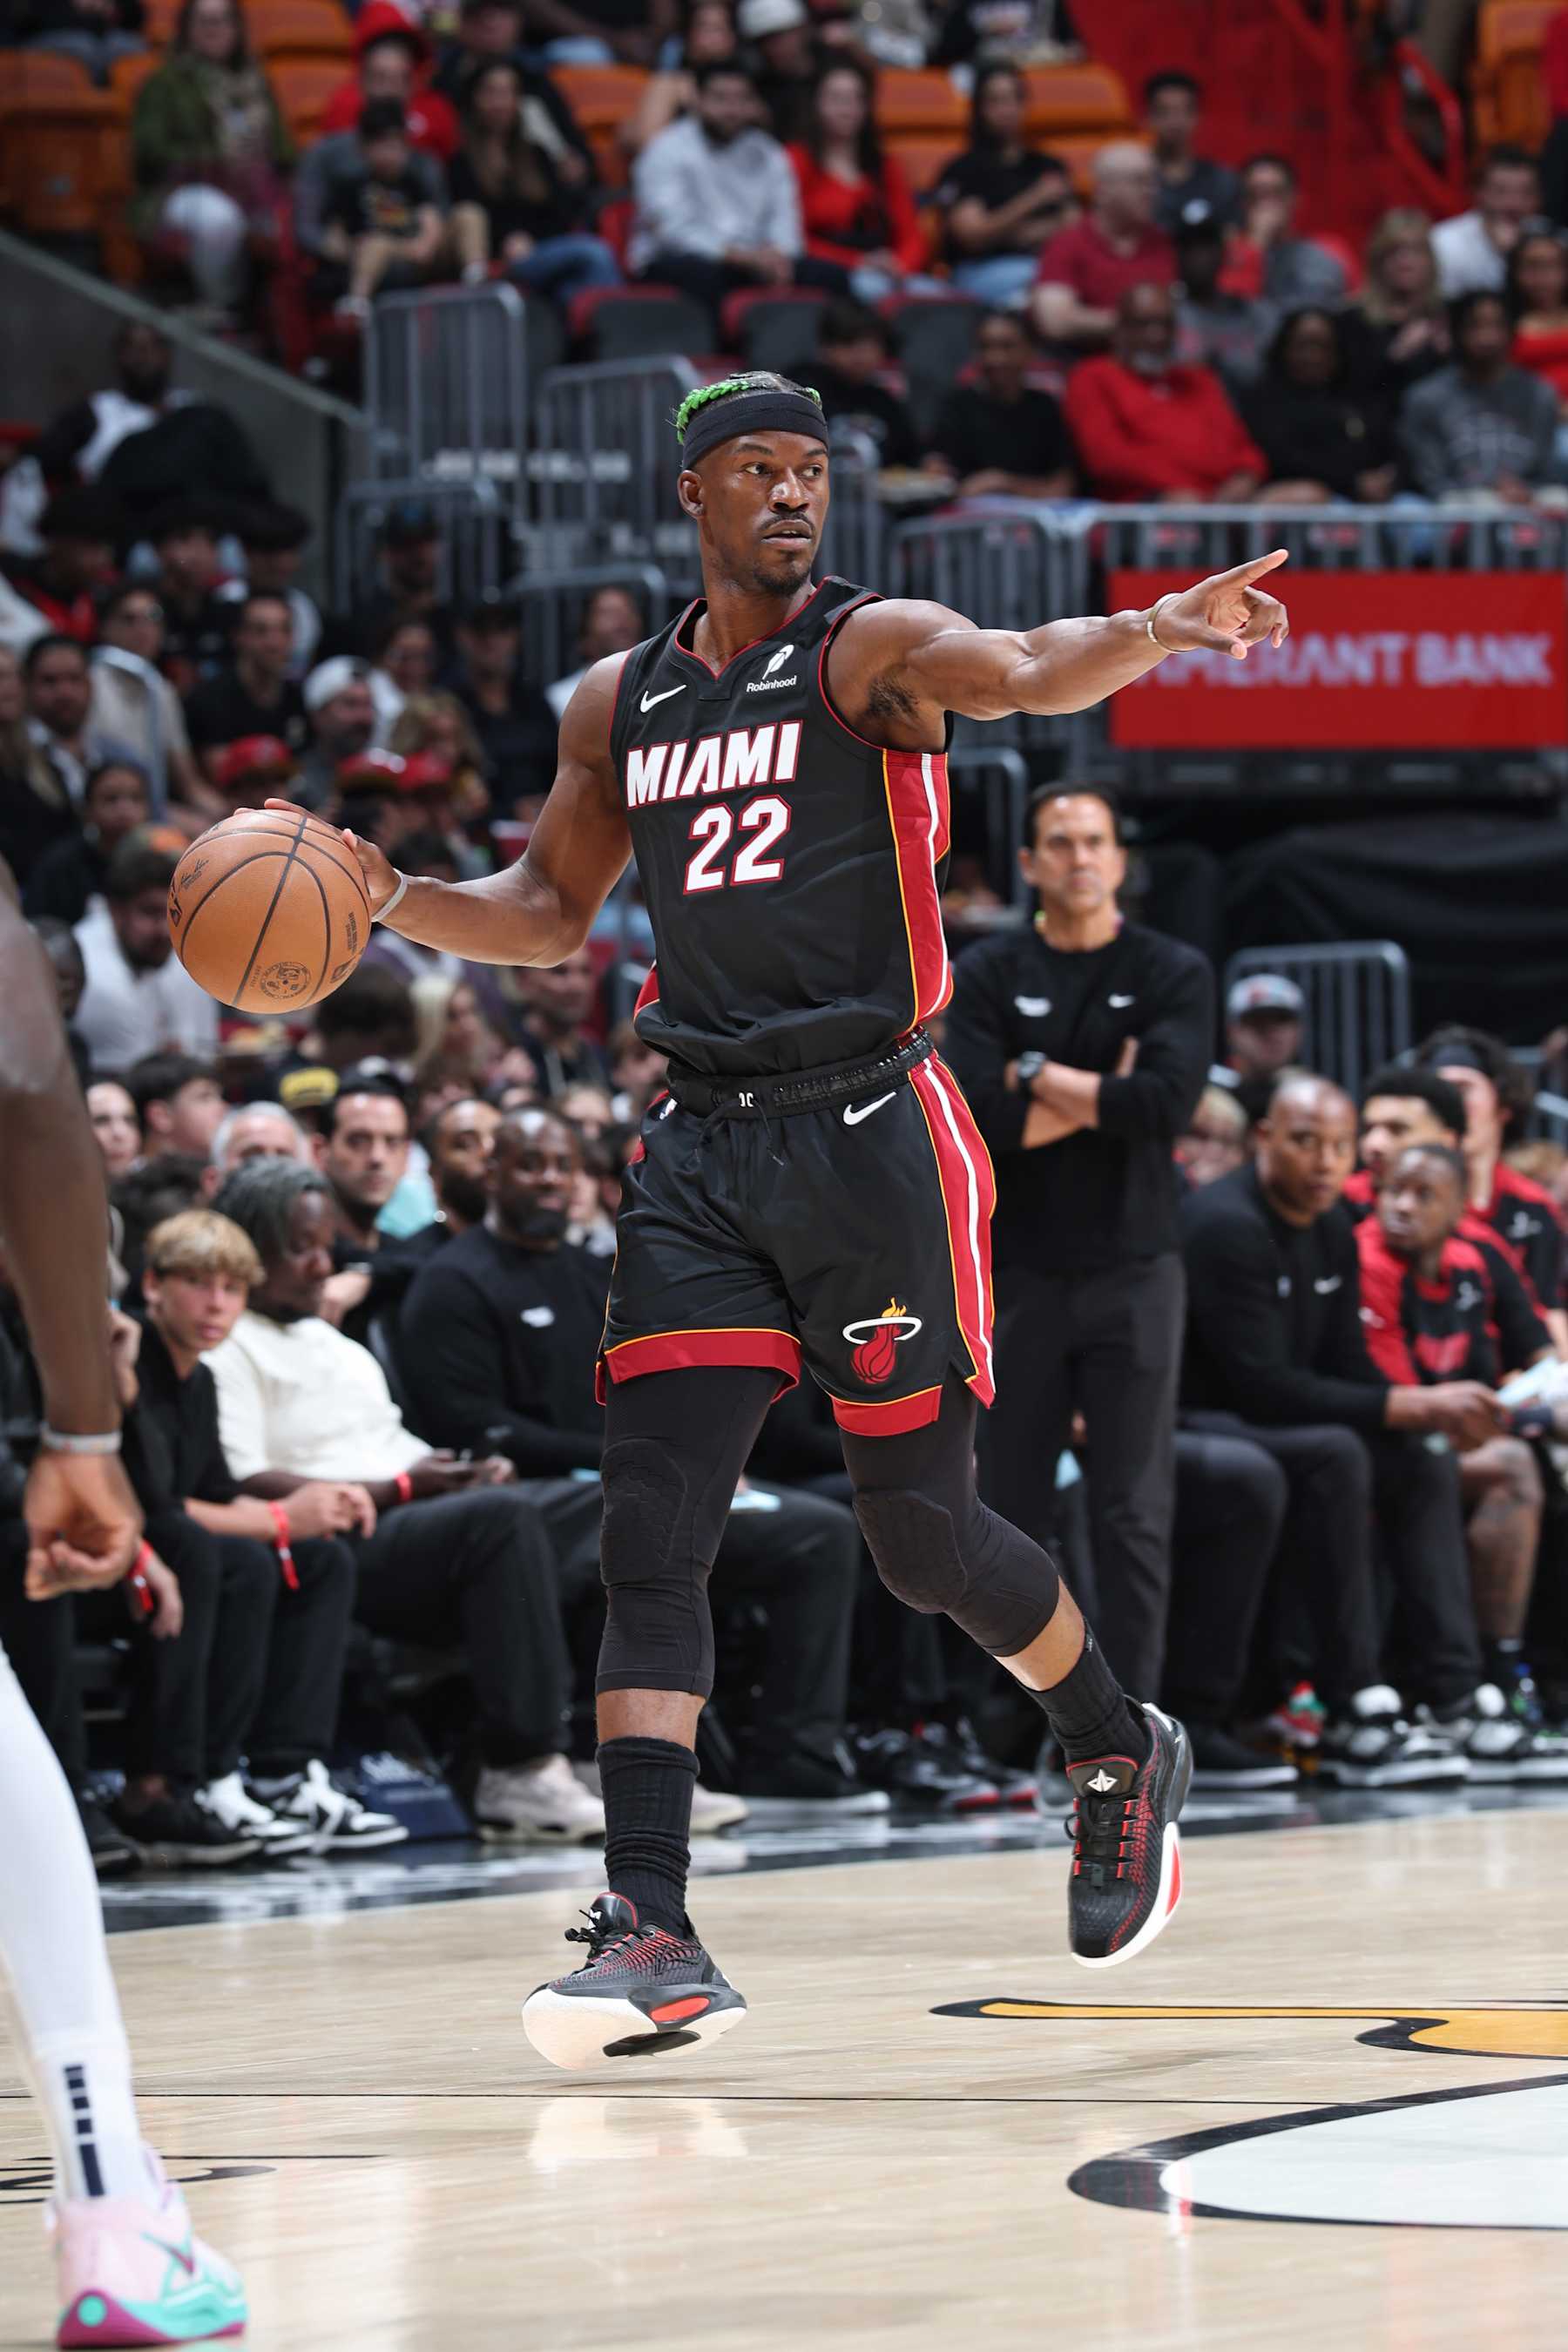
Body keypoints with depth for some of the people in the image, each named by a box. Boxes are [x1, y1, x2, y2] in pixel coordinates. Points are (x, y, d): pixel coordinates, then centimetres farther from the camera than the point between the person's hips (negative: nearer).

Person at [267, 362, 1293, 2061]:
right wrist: (392, 902, 6)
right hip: (702, 1151, 5)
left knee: (922, 1533, 0)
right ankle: (651, 1932, -11)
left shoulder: (870, 648, -4)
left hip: (870, 1132, -5)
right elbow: (553, 913, 25)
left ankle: (1125, 1759, 29)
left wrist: (1160, 631, -48)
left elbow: (1026, 673, -26)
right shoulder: (620, 704, 13)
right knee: (649, 1529, -8)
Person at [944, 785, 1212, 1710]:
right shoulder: (989, 975, 5)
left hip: (1133, 1269, -1)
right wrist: (1102, 1098, -10)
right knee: (1012, 1504, 3)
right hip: (1019, 1273, 1)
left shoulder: (1175, 973, 3)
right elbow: (981, 1116, -10)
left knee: (1135, 1511, -4)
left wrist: (1041, 1077, -8)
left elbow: (1168, 1102, -14)